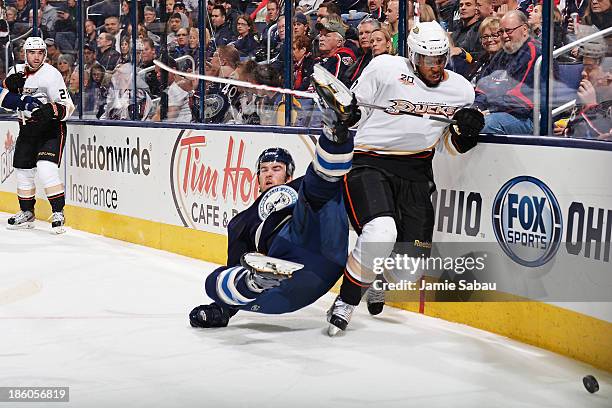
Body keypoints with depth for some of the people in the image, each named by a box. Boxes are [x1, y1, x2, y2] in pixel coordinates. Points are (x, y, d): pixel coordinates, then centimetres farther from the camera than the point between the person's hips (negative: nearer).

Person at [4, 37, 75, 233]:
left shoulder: (51, 74, -16)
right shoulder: (17, 71, 3)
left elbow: (67, 107, -17)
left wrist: (52, 111, -37)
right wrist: (11, 86, -11)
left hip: (51, 128, -7)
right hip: (27, 128, 7)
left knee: (46, 168, -21)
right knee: (23, 170, 11)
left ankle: (58, 212, -12)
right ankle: (26, 213, 28)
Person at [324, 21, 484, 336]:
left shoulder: (461, 90, 5)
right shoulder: (384, 68, -9)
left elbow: (450, 147, 12)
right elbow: (353, 107, 3)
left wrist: (465, 133, -7)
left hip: (415, 171, 5)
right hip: (369, 164, -5)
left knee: (414, 255, -1)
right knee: (380, 234, -28)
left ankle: (377, 281, 36)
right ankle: (345, 301, -6)